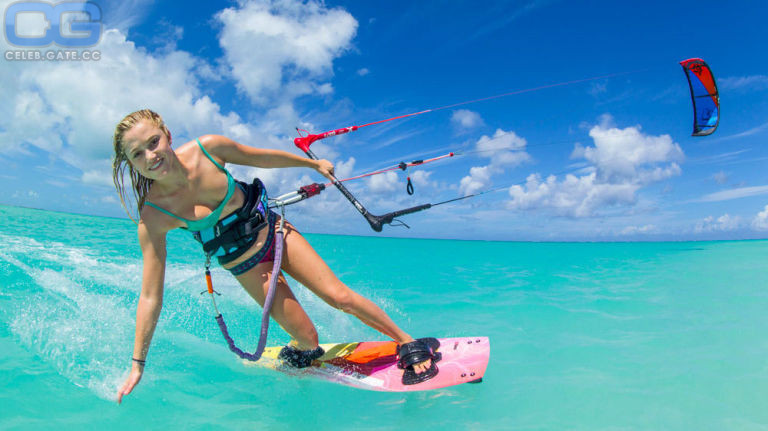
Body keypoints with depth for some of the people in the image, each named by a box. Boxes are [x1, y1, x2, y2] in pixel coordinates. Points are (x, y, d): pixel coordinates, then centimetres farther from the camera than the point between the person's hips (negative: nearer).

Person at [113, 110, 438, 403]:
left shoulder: (207, 148, -20)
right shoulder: (153, 217, -23)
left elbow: (262, 157, -2)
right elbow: (150, 295, -16)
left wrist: (313, 163, 10)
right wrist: (137, 364, -12)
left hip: (272, 230, 1)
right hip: (245, 264, -1)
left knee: (339, 296, -5)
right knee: (307, 336, -3)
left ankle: (408, 343, 15)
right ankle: (297, 353, 36)